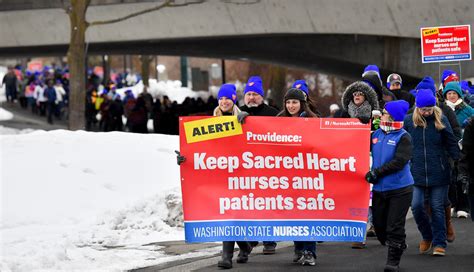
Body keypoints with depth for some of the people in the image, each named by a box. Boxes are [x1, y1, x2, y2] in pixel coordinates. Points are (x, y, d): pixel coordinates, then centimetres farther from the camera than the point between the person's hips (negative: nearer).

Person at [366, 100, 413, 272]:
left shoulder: (403, 137, -9)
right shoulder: (376, 134, 8)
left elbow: (399, 161, -19)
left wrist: (377, 172, -20)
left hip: (400, 189, -6)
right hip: (379, 188, 6)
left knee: (394, 227, -4)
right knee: (379, 225, 10)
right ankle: (398, 247, 32)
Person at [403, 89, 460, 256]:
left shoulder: (441, 120, 0)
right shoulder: (409, 121, 2)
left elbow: (451, 143, 4)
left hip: (439, 172, -1)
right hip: (417, 172, 1)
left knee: (437, 208, 1)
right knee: (417, 206, -5)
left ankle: (439, 243, 9)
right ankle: (427, 236, 19)